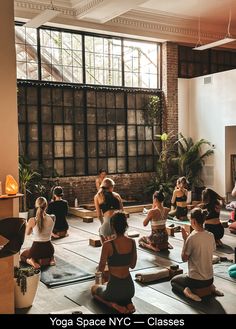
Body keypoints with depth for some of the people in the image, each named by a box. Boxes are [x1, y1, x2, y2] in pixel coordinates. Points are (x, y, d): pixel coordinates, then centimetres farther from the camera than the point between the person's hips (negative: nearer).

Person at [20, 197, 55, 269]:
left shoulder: (32, 221, -19)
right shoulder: (52, 218, -12)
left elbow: (27, 233, 1)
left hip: (36, 248, -2)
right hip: (49, 248, 3)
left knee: (23, 255, 31)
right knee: (49, 254, 42)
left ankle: (31, 261, -1)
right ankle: (50, 259, 7)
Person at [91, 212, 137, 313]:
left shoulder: (108, 245, -20)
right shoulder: (132, 242, -5)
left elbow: (101, 269, -9)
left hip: (115, 288, -5)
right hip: (130, 288, 5)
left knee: (94, 288, 30)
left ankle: (114, 304, 3)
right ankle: (128, 302, 9)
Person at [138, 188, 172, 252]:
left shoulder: (152, 212, -23)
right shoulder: (166, 210, -5)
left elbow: (144, 224, -8)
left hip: (156, 238, -5)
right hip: (165, 236, 5)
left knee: (140, 240, 24)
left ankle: (152, 247, -2)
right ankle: (165, 245, 11)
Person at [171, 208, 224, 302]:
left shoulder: (191, 238, -21)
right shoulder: (211, 236, -5)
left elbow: (184, 258, -10)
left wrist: (185, 239, -7)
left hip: (195, 280, -6)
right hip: (210, 279, 6)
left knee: (173, 281, 22)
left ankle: (186, 290, -7)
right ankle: (210, 287, 12)